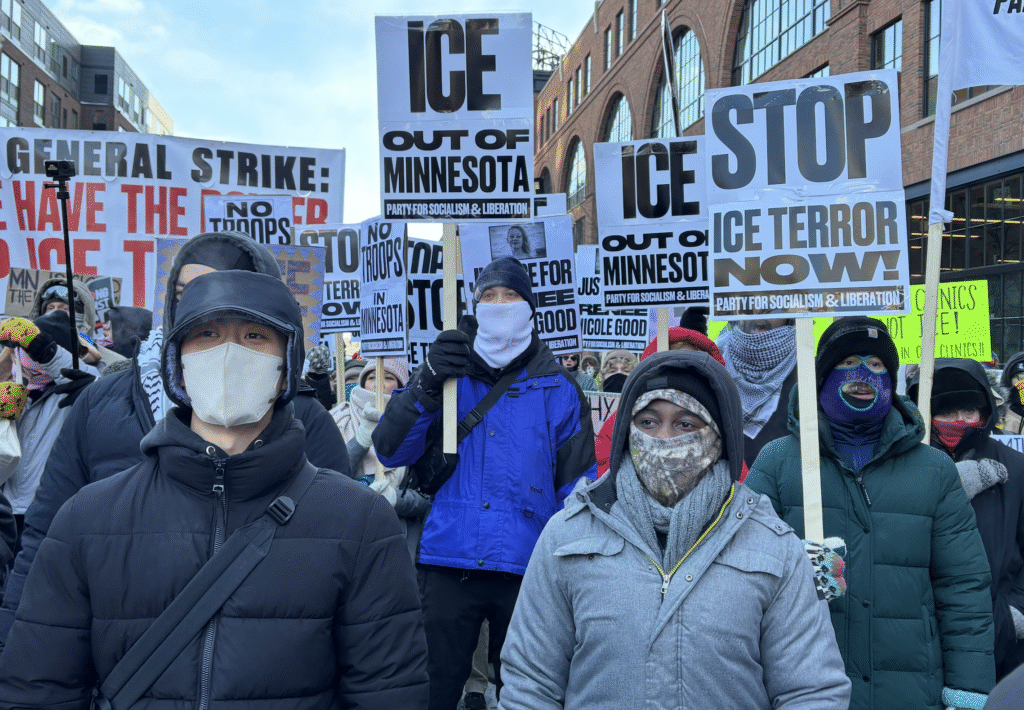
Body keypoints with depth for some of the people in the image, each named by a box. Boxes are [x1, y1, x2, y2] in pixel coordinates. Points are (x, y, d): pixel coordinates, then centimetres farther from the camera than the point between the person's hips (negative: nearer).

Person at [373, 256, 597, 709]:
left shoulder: (557, 388, 3)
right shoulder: (448, 374, 5)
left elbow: (577, 483, 5)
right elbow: (390, 451, -2)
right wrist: (427, 383, -16)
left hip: (525, 567, 0)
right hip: (448, 563, 0)